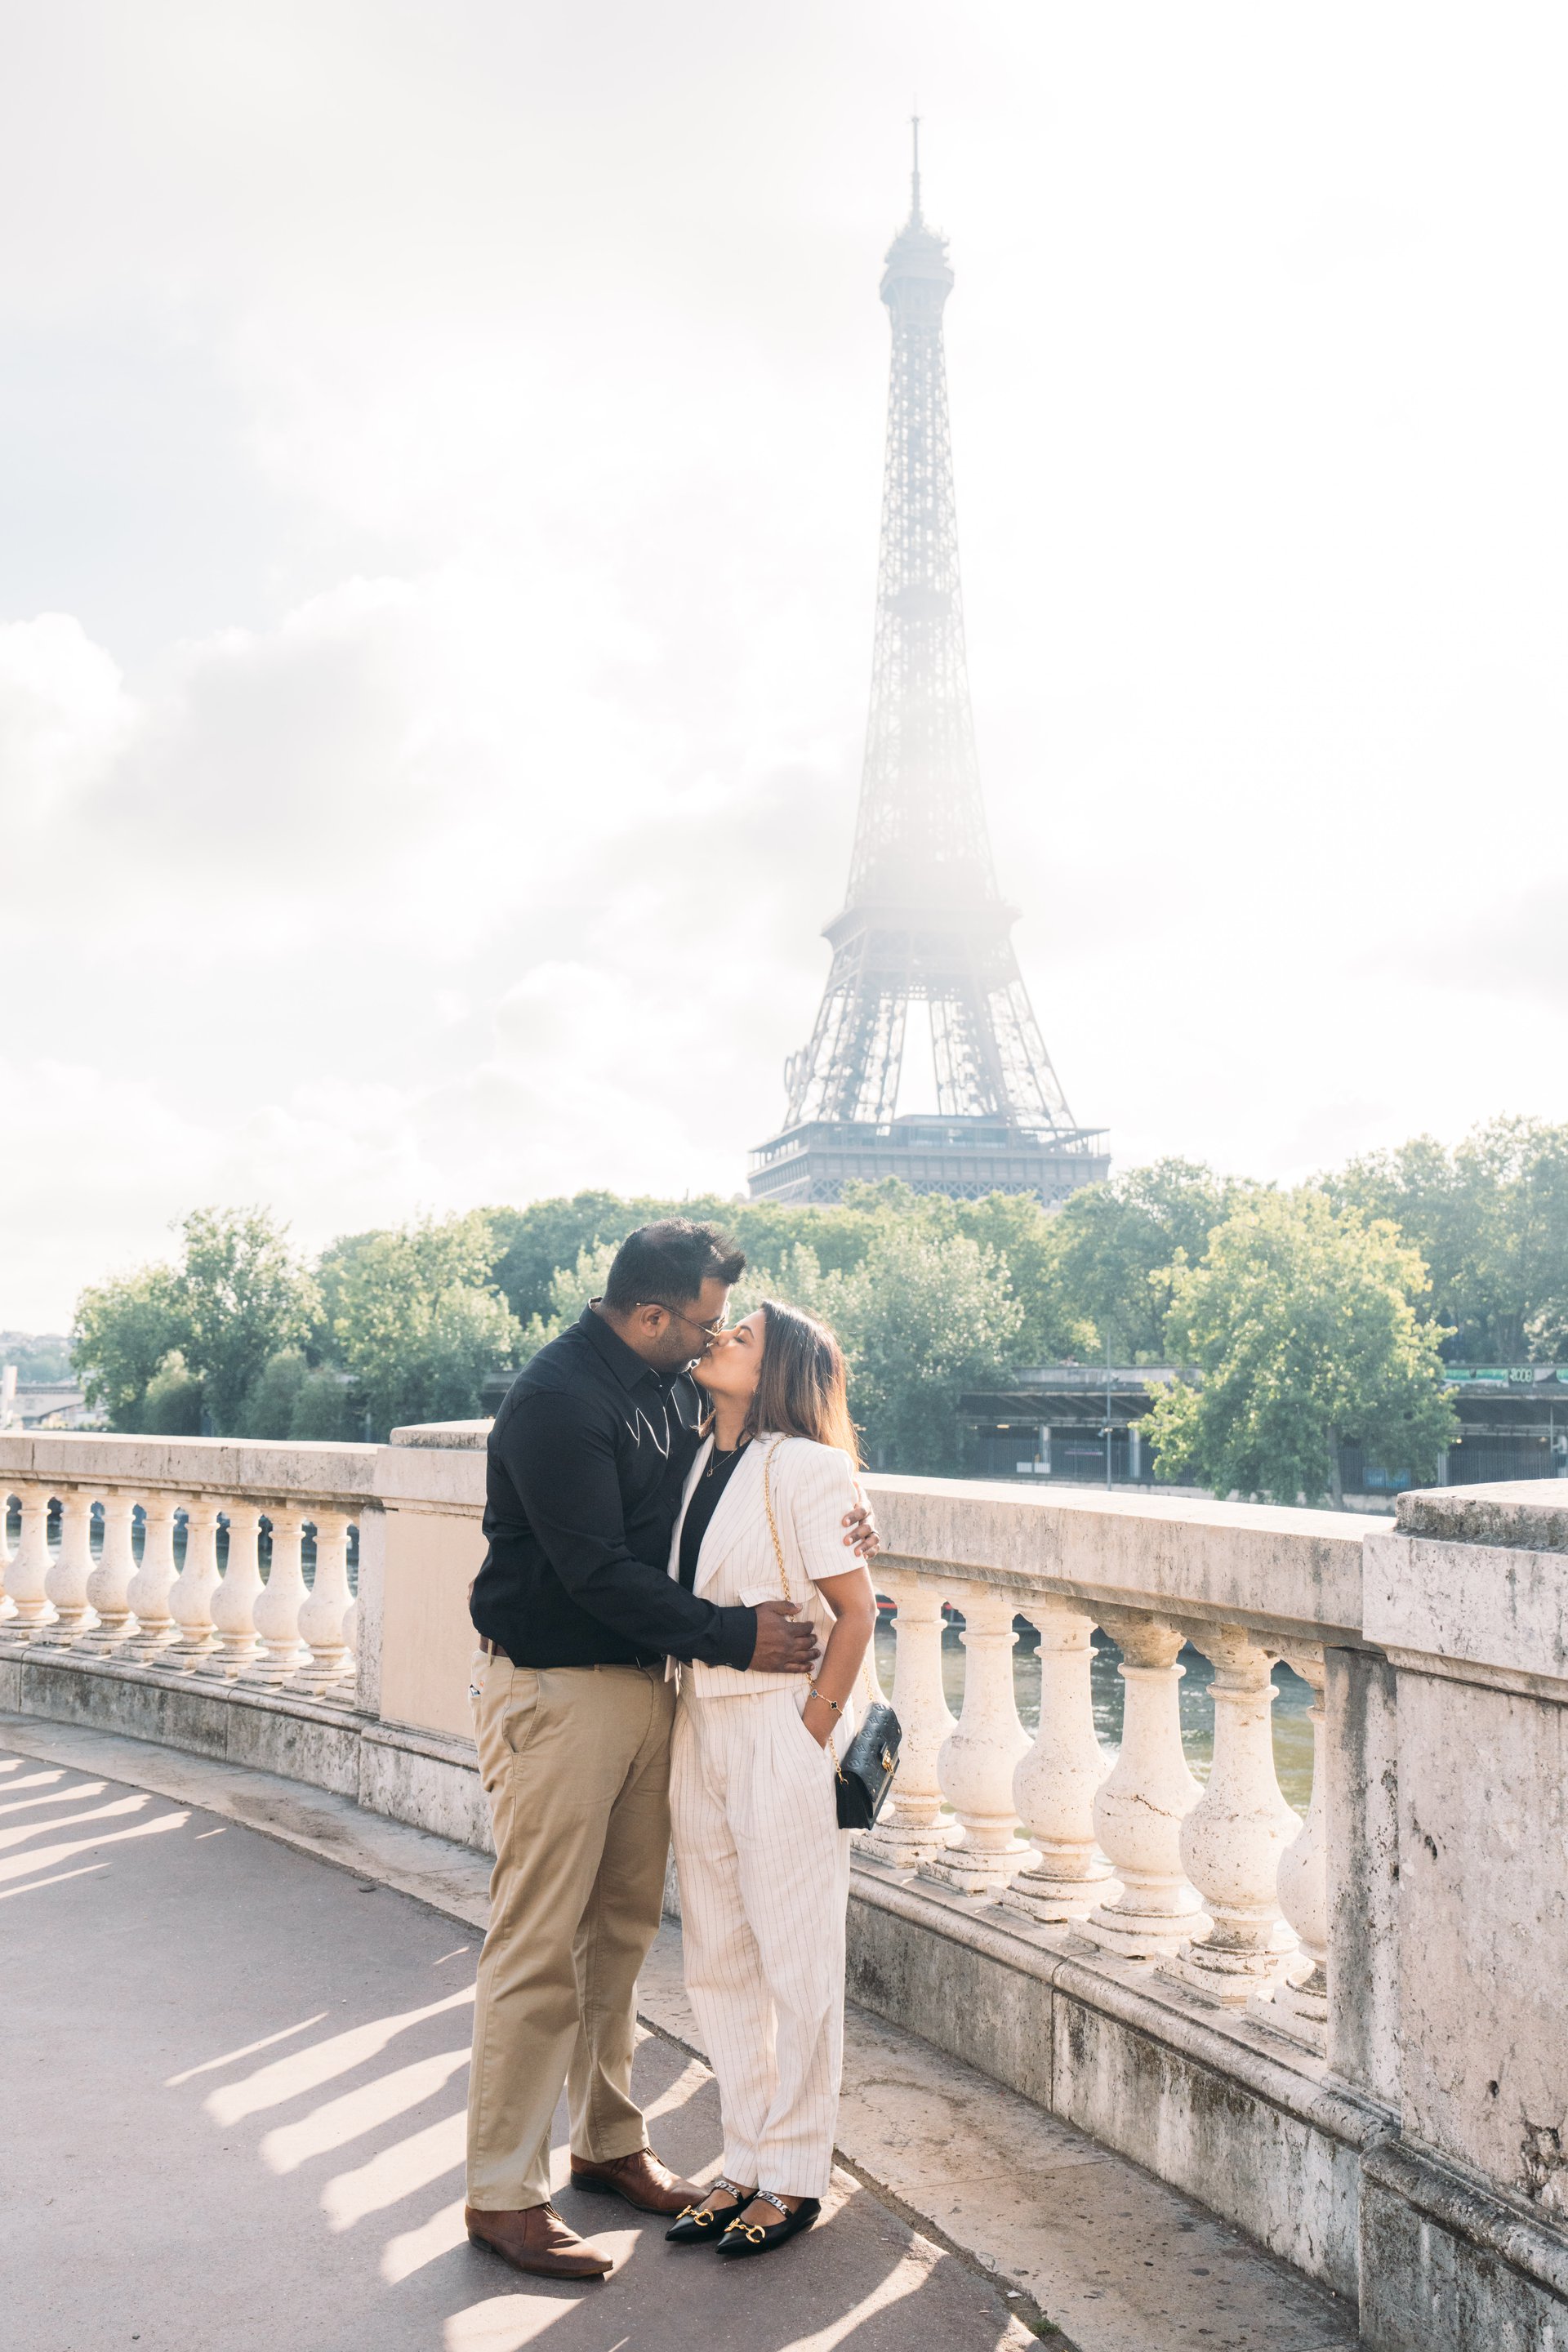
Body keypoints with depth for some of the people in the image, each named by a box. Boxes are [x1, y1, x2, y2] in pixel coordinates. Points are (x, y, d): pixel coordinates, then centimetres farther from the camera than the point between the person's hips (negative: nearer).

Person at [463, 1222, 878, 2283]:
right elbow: (598, 1571, -21)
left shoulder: (678, 1384, 6)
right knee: (541, 1945, -3)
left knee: (625, 1926, 16)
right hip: (555, 1689, -8)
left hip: (645, 1680, 8)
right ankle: (505, 2194, 7)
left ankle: (610, 2142, 29)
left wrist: (832, 1511, -2)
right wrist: (735, 1636, -19)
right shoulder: (557, 1399, -19)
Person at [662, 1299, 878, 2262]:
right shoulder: (703, 1460, 8)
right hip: (701, 1720, 7)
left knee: (795, 1961, 5)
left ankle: (795, 2177, 18)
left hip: (781, 1725, -7)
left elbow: (856, 1610, -12)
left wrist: (813, 1733, -13)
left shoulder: (803, 1467, -13)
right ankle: (747, 2162, 27)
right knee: (719, 1960, 13)